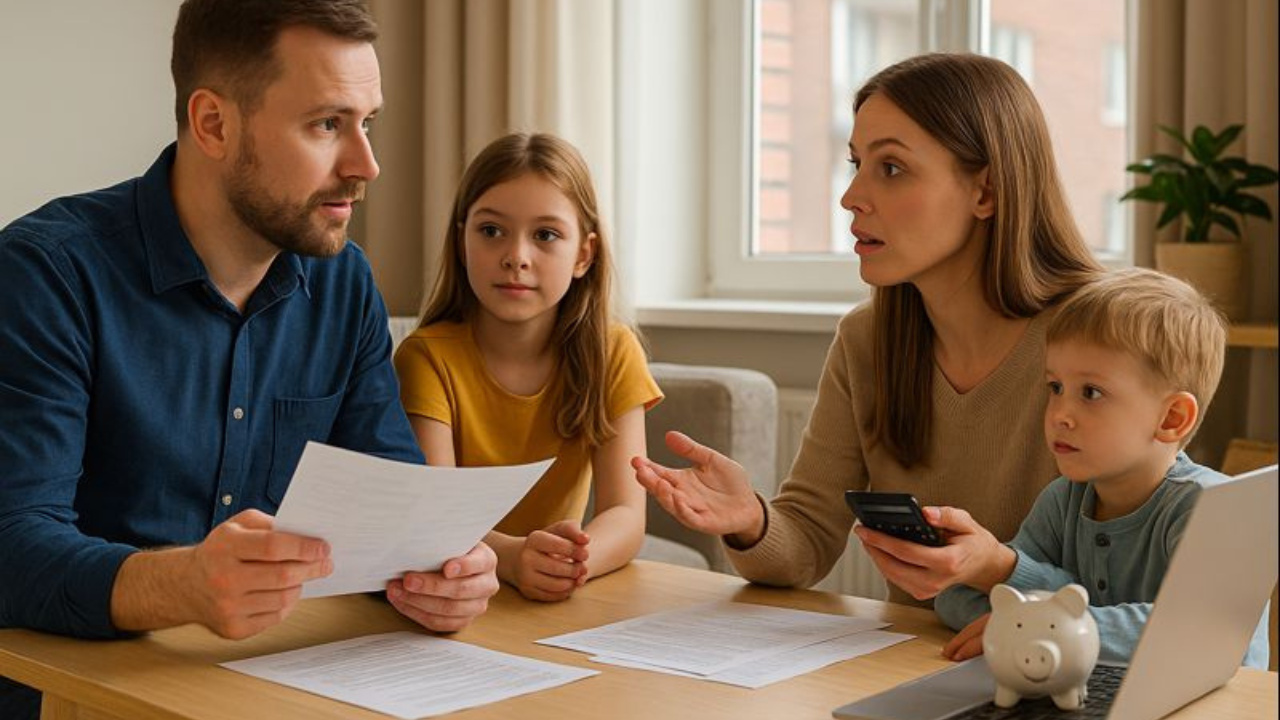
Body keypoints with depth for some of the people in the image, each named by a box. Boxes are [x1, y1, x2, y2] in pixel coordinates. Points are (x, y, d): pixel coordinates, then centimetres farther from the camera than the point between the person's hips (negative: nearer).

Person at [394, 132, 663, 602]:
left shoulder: (612, 353, -2)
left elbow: (626, 514, -11)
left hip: (555, 602, 2)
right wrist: (512, 557, -38)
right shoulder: (428, 356, -9)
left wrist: (578, 557, -33)